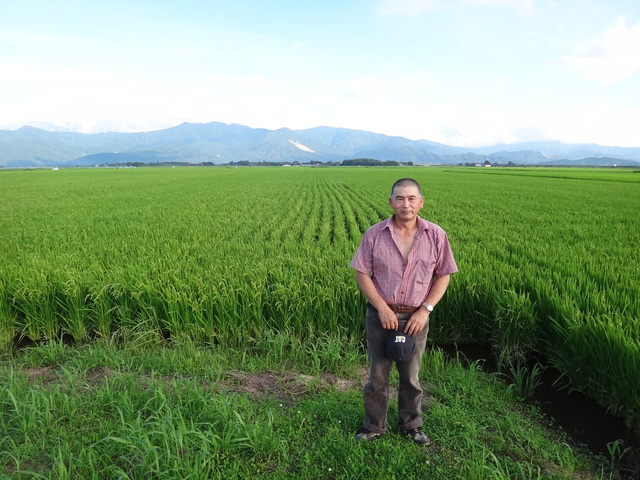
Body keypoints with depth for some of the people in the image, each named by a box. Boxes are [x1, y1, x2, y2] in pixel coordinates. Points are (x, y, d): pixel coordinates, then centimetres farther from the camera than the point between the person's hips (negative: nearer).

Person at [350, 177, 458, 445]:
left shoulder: (436, 236, -6)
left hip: (416, 317, 1)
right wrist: (382, 308, -15)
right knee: (377, 375, 11)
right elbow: (361, 274, -6)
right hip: (380, 314, 0)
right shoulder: (374, 235, -9)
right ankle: (374, 426, 32)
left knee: (411, 375, 16)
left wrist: (425, 310, -11)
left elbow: (443, 276, 0)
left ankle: (411, 425, 39)